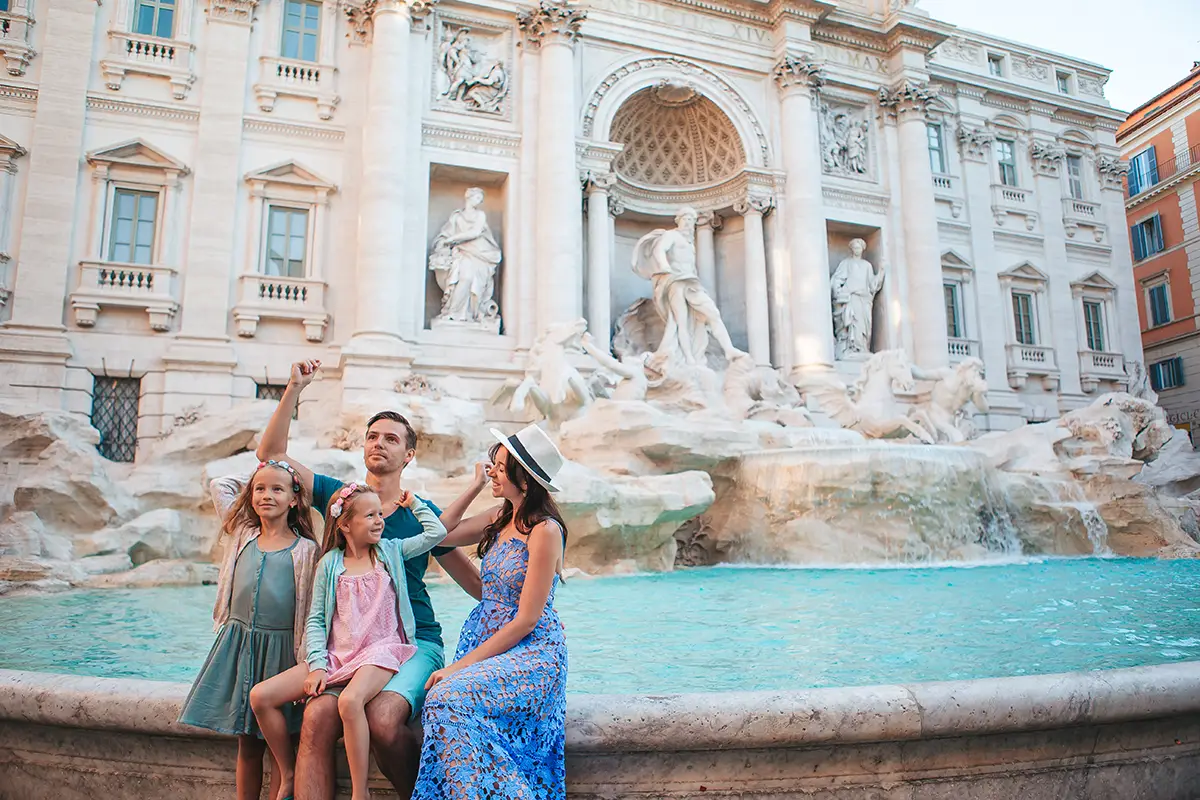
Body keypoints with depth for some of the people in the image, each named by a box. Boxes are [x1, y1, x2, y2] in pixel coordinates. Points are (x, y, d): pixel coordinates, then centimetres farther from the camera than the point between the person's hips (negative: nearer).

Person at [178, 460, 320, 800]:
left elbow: (310, 612, -3)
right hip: (238, 644, 4)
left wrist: (306, 662, -8)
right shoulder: (241, 536, 8)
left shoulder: (306, 550, -3)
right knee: (246, 741, 10)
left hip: (281, 650, -3)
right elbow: (219, 484, 19)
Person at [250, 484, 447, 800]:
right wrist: (317, 665, -6)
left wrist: (413, 502, 9)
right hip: (337, 655, 4)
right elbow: (315, 620, 5)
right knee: (261, 696, -6)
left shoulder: (391, 551, 6)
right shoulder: (330, 564, 6)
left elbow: (436, 532, -1)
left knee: (350, 700, -36)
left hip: (380, 651, -3)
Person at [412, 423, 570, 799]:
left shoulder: (545, 530, -16)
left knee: (449, 699, -28)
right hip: (486, 640, 7)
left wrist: (462, 665, -16)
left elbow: (526, 620, -16)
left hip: (532, 651, -6)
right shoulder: (501, 518, 7)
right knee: (443, 701, -23)